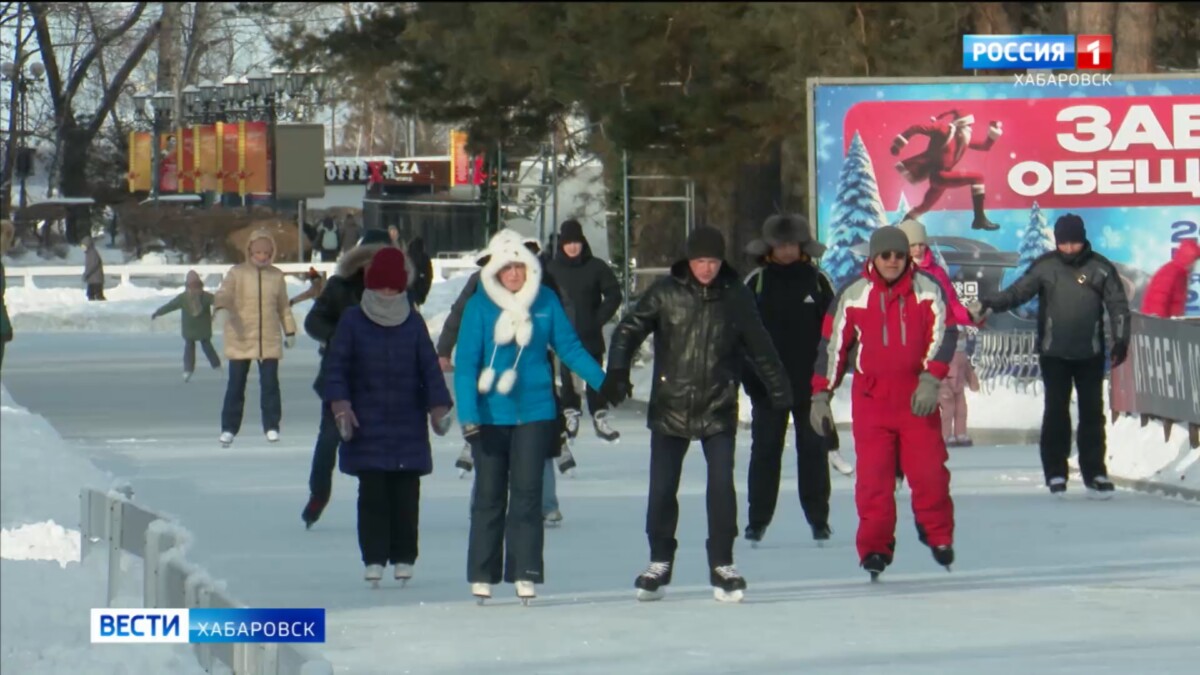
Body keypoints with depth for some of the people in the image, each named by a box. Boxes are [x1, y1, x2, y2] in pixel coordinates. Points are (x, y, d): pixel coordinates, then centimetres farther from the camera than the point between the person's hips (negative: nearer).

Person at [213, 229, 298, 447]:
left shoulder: (276, 275, 7)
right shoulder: (237, 273, -2)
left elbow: (283, 306, 14)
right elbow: (224, 292, -16)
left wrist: (289, 331, 13)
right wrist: (221, 304, -38)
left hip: (270, 339, 2)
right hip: (240, 338, -2)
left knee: (270, 384, 1)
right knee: (236, 384, 2)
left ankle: (271, 426, 10)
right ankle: (229, 428, 9)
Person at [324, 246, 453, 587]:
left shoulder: (413, 323, 7)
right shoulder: (352, 322, 2)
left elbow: (429, 367, 6)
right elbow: (337, 367, 0)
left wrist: (438, 406, -6)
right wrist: (340, 405, -13)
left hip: (409, 423, 1)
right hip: (367, 424, -1)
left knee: (406, 493, 0)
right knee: (372, 492, -4)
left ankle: (404, 557, 8)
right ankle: (374, 558, 0)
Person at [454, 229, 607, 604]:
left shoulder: (546, 301, -1)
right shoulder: (480, 305, -7)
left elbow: (569, 347, 5)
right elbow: (466, 362, -8)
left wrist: (604, 383, -3)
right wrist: (467, 413, -16)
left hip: (535, 412, 1)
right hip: (491, 415, -1)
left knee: (527, 492, 0)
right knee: (489, 494, 6)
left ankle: (525, 574, 2)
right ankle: (482, 575, 13)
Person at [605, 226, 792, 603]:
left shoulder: (736, 297, 2)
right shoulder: (665, 294, -2)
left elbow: (759, 346, 12)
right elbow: (630, 329, -4)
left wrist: (778, 388, 17)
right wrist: (617, 371, -19)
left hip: (718, 409, 0)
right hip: (670, 407, 0)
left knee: (722, 485, -9)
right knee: (662, 488, 2)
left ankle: (722, 565, 3)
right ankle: (659, 562, 19)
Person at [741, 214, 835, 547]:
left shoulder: (817, 281, 3)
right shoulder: (756, 282, 2)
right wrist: (748, 376, -6)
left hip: (810, 382, 0)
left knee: (813, 450, 5)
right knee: (765, 450, 2)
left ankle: (818, 518, 11)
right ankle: (757, 519, 7)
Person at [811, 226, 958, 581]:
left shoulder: (927, 290, 1)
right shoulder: (853, 296, 1)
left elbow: (943, 333, -5)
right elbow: (832, 345, 5)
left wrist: (931, 379, -18)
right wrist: (821, 395, 3)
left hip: (917, 398, 0)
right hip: (870, 399, 0)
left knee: (929, 471, -1)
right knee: (873, 477, -6)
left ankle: (938, 536, 20)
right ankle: (875, 548, -1)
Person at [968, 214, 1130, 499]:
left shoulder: (1100, 268, 0)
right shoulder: (1045, 267, -2)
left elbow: (1117, 305, 3)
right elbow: (1018, 291, -8)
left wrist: (1121, 340, -5)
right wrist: (989, 304, -23)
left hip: (1090, 354, 1)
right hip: (1054, 353, -1)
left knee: (1092, 412, 3)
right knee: (1056, 412, -2)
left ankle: (1094, 472, 9)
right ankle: (1055, 473, 3)